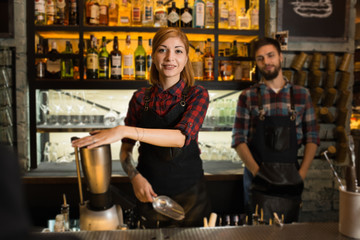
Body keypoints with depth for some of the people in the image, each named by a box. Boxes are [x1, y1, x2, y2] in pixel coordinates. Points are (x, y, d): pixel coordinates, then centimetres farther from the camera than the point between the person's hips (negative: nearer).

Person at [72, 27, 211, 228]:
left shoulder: (197, 95, -7)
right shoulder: (141, 98, 0)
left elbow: (182, 137, -25)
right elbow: (126, 149, 5)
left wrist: (125, 130, -33)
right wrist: (135, 177, -14)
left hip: (188, 193, -2)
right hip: (150, 193, 2)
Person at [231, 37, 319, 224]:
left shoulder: (302, 94, 6)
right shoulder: (248, 96, 0)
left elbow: (312, 137, 7)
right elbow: (239, 139, -2)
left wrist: (302, 172, -4)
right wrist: (256, 170, -12)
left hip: (290, 178, 2)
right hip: (258, 179, -1)